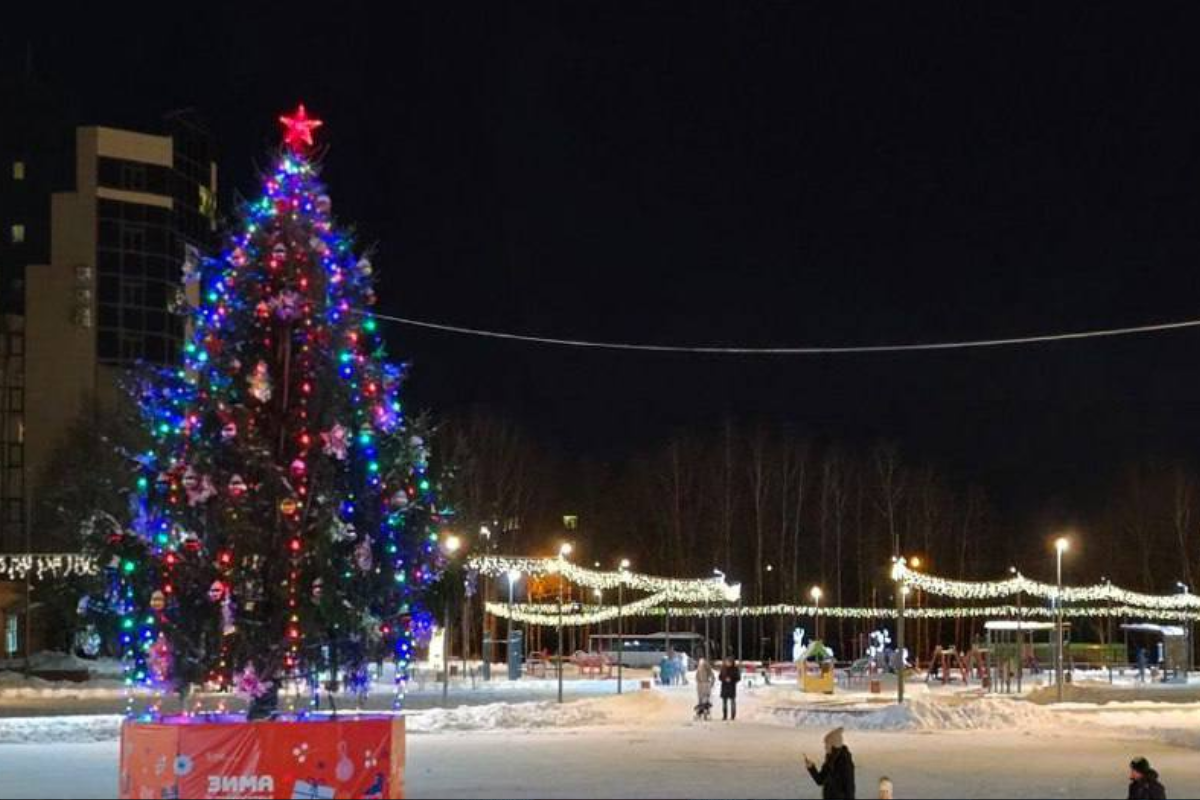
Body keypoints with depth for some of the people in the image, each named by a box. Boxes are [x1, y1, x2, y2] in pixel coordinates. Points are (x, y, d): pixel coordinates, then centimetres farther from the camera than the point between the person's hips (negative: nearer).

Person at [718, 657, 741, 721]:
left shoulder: (735, 669, -2)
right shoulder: (723, 668, 4)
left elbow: (738, 678, 0)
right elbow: (719, 677, 6)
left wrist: (731, 679, -16)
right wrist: (725, 679, -14)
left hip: (732, 687, -2)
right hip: (724, 687, 2)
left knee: (732, 701, -4)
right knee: (724, 701, 0)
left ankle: (733, 716, -1)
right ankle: (724, 716, 4)